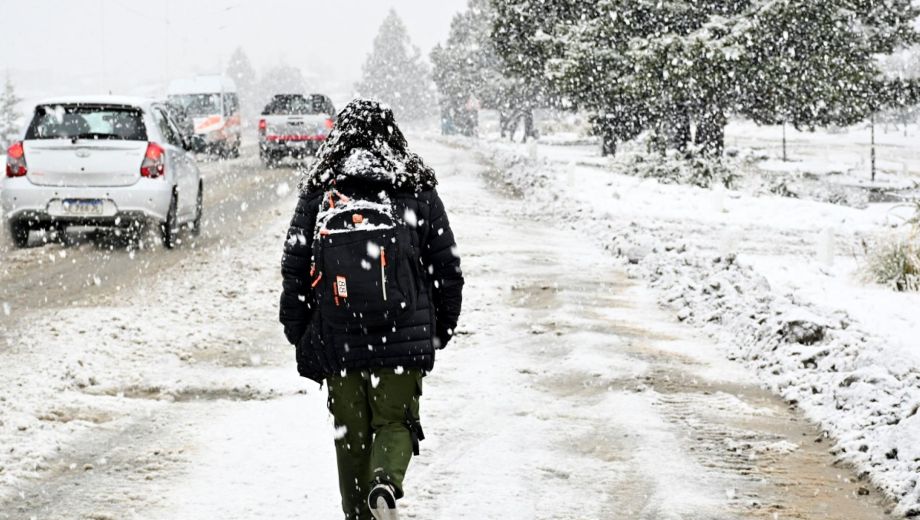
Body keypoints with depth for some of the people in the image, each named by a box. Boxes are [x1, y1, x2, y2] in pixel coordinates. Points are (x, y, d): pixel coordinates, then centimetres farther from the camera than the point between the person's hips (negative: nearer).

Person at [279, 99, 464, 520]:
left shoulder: (320, 191, 4)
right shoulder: (417, 190, 4)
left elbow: (295, 269, 5)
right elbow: (447, 267, 6)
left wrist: (298, 334, 14)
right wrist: (443, 327, 19)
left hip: (336, 339, 1)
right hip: (403, 339, -1)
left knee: (351, 431, 12)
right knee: (396, 421, 7)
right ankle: (386, 481, -21)